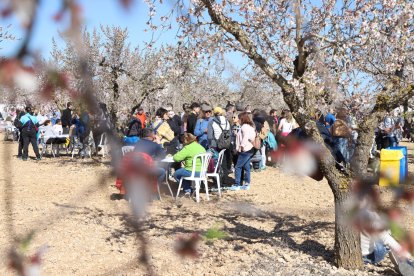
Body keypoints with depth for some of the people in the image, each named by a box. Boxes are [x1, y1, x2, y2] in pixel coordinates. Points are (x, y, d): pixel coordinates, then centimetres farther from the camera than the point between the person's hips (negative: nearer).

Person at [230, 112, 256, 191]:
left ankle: (236, 185, -5)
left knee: (238, 167, -6)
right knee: (246, 167, 13)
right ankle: (247, 184, 16)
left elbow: (246, 137, -23)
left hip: (245, 150, -10)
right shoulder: (250, 126, 17)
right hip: (249, 150, 10)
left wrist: (241, 146, -15)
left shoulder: (245, 126, -11)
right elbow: (252, 137, 13)